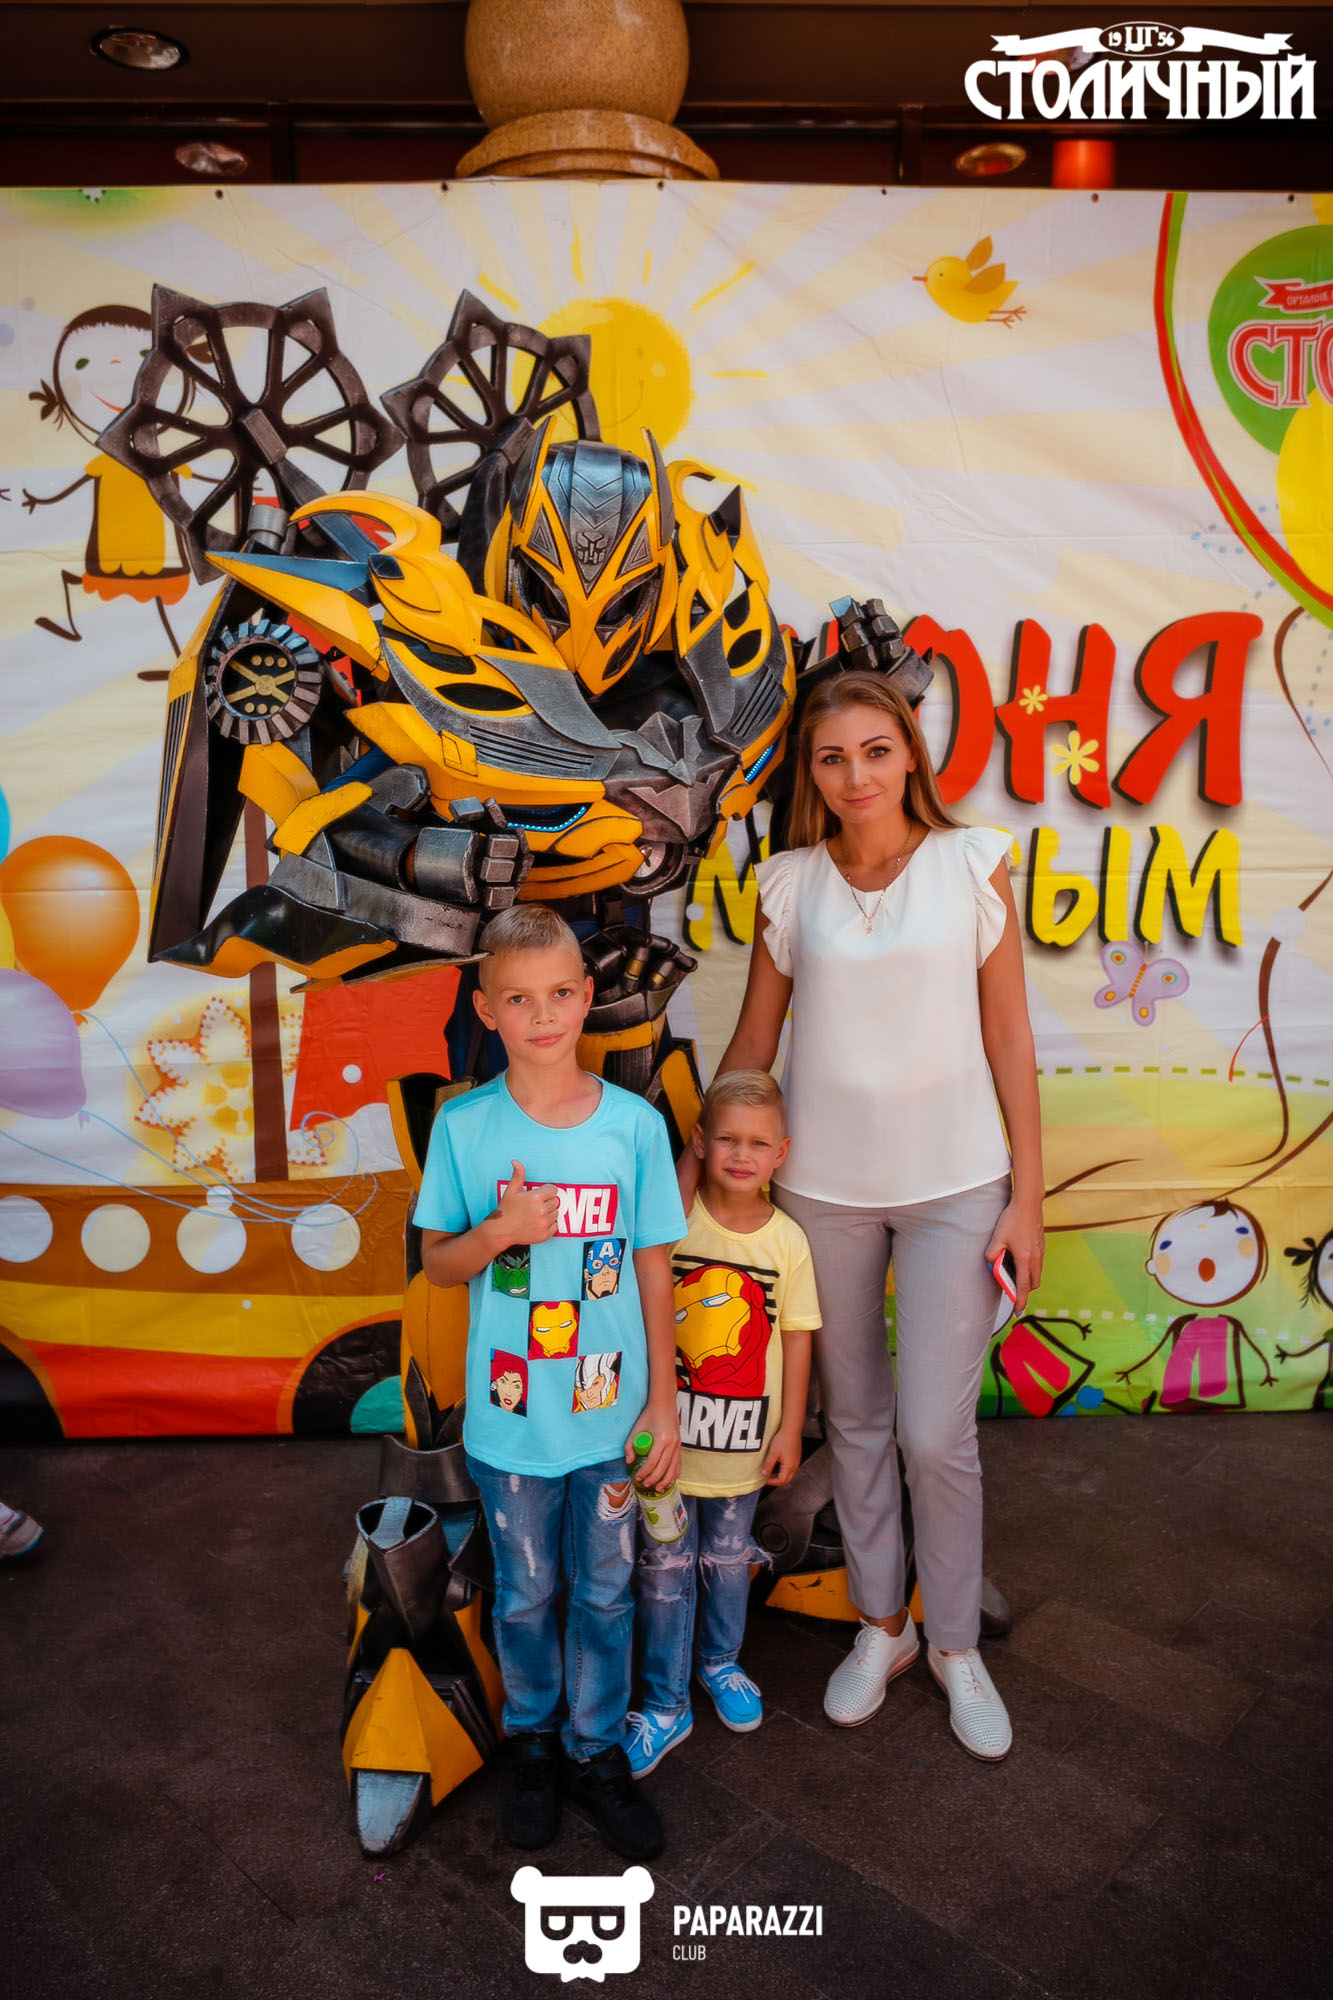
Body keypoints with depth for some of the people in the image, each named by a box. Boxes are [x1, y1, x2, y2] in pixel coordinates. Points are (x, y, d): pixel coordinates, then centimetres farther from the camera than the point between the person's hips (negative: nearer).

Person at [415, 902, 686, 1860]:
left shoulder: (636, 1123, -9)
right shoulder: (464, 1126, -10)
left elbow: (654, 1268, -2)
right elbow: (437, 1260, -1)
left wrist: (665, 1401, 0)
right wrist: (500, 1232, -22)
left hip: (612, 1412, 0)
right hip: (511, 1414, 0)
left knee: (604, 1592, 16)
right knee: (525, 1594, 18)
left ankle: (597, 1748, 39)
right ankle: (534, 1738, 43)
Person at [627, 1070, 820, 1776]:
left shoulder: (787, 1239, -8)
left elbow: (797, 1339, 0)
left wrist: (791, 1428, 0)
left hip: (743, 1437, 2)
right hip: (668, 1430, -1)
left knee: (728, 1558, 20)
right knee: (664, 1567, 9)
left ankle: (720, 1662, 45)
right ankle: (666, 1703, 26)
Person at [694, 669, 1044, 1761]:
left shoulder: (974, 862, -3)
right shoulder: (790, 882, 0)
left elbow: (1008, 1033, -1)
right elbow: (754, 1039, 8)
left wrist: (1027, 1195, -2)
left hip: (954, 1184, -2)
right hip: (824, 1182, 2)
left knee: (937, 1435, 1)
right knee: (854, 1419, 15)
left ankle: (957, 1646, 28)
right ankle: (882, 1627, 37)